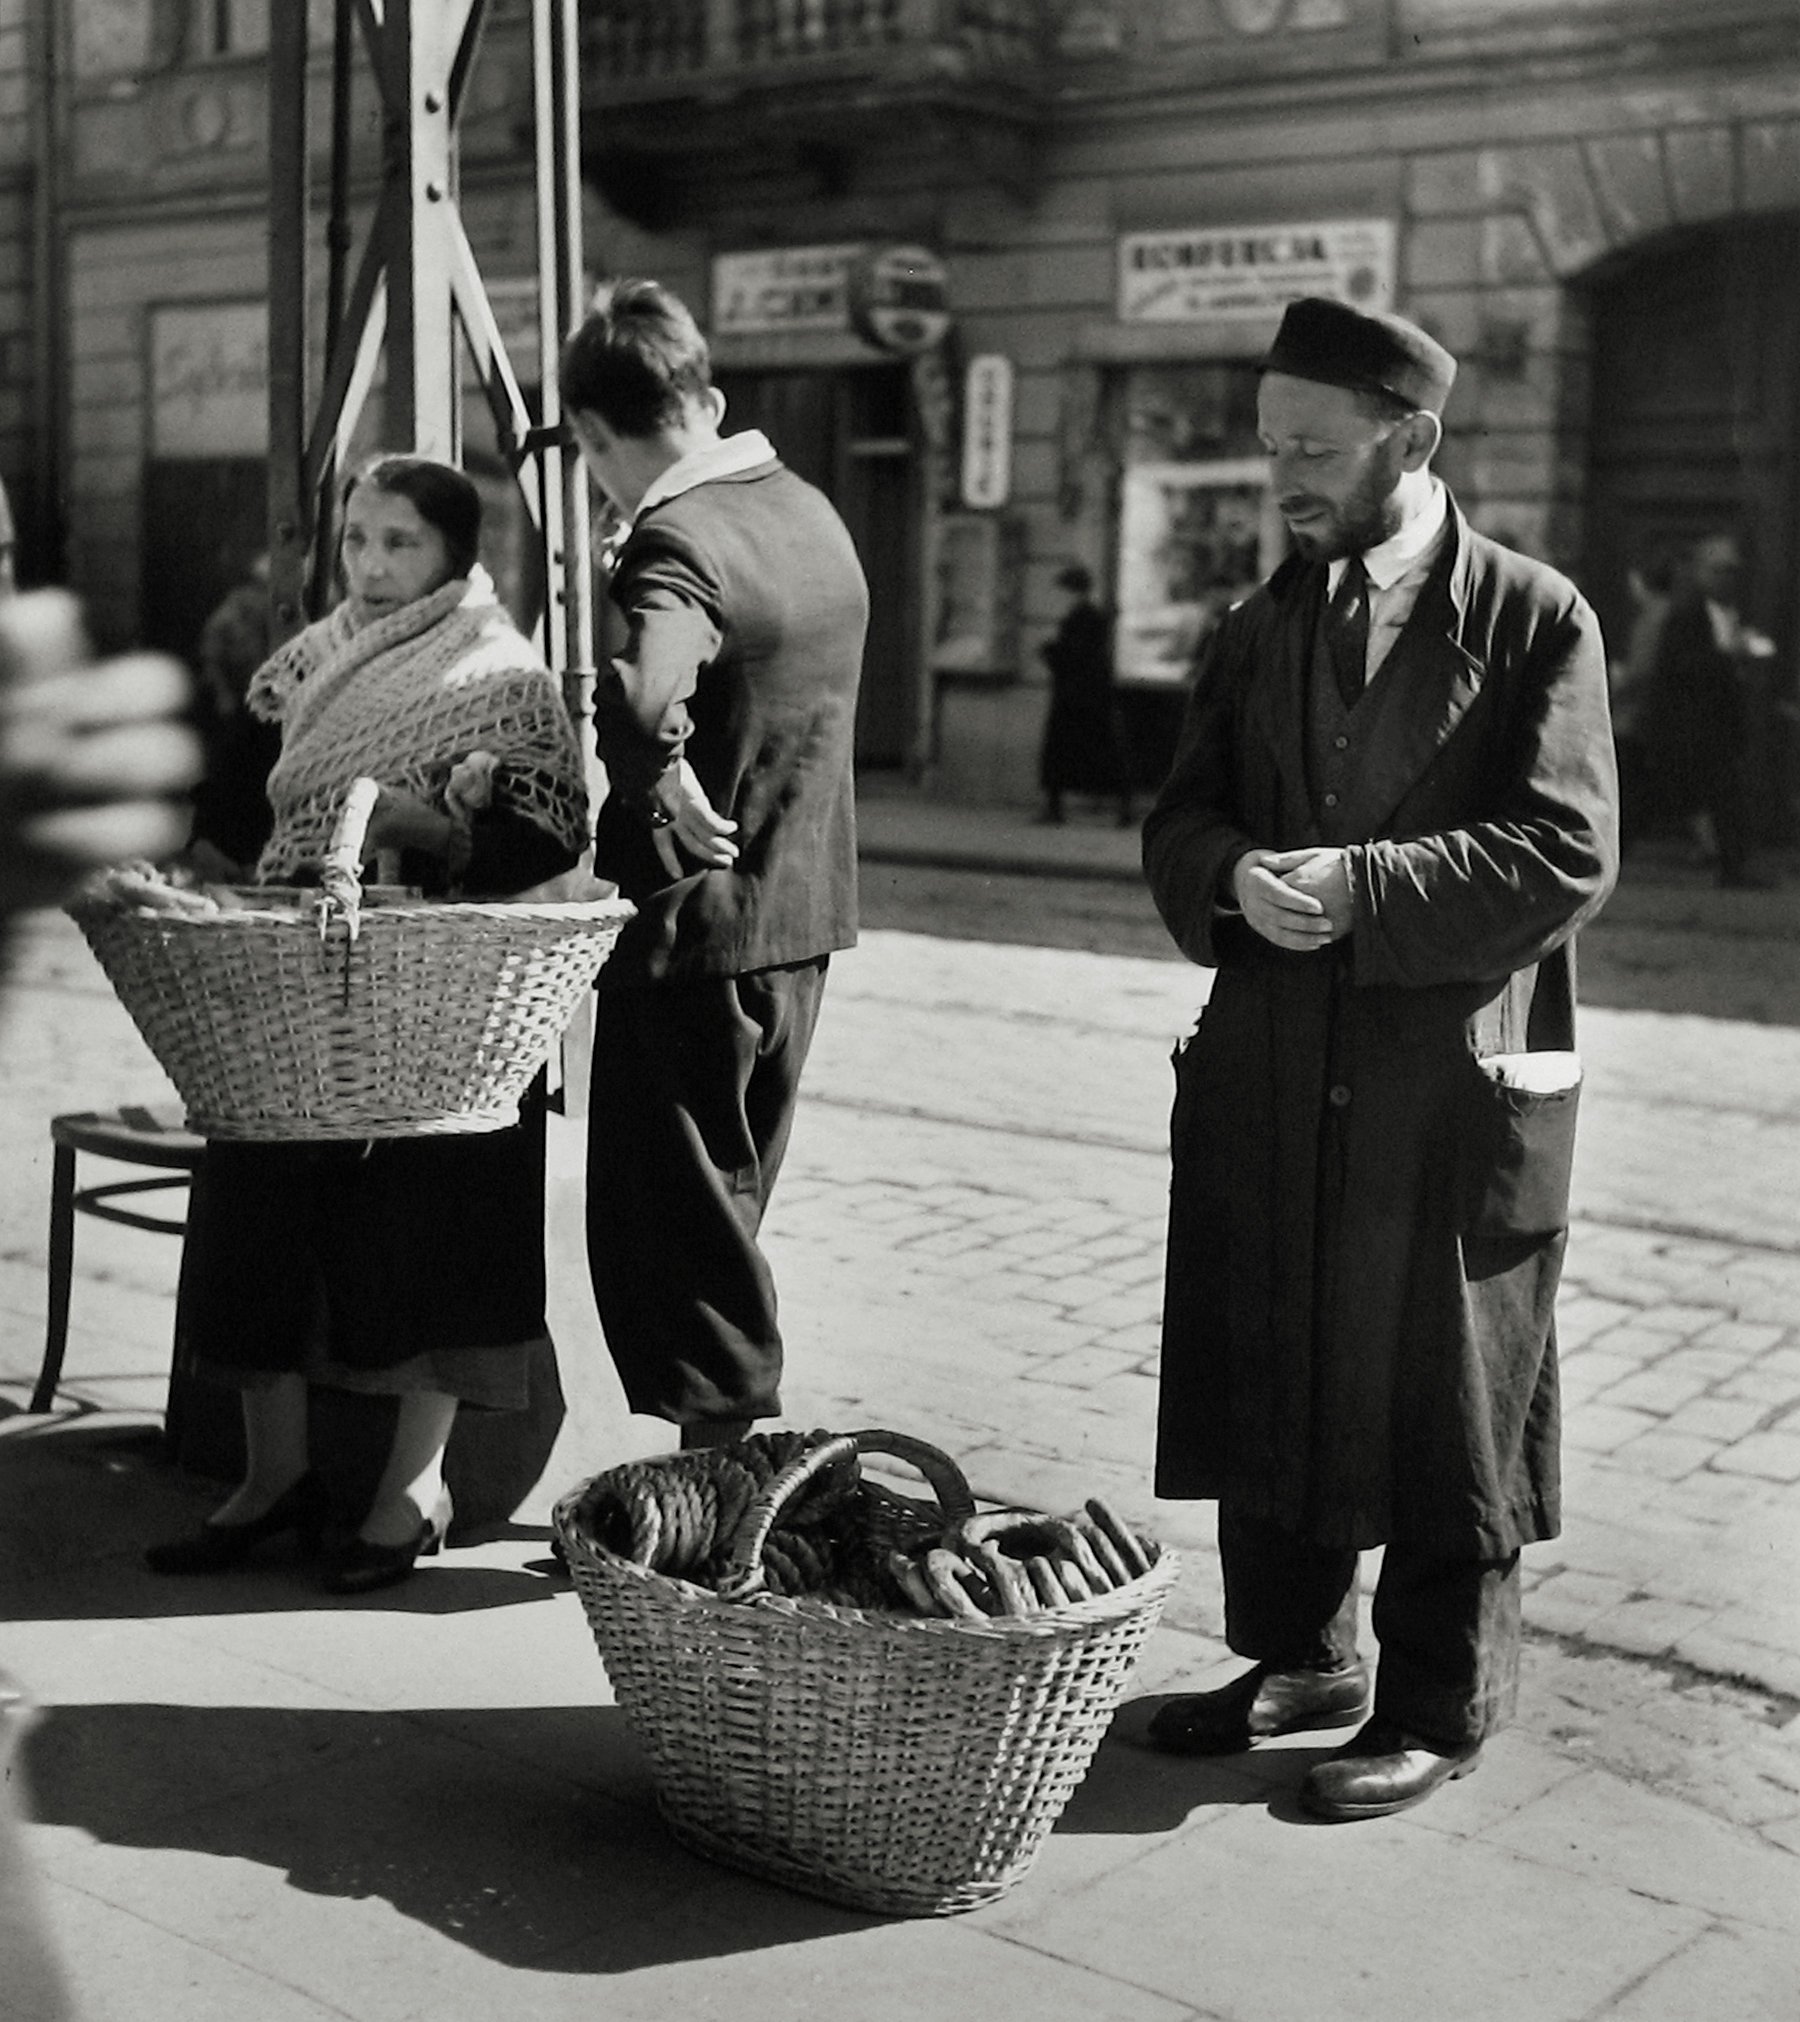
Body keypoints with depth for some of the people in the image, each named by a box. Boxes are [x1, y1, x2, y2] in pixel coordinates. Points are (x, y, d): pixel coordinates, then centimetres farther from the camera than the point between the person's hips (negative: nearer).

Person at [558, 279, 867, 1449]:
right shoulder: (810, 511, 9)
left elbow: (644, 700, -40)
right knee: (720, 1214, 20)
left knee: (666, 1224, 4)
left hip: (696, 923, -9)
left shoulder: (675, 542, -19)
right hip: (805, 914, 9)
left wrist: (680, 803, -24)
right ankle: (740, 1459, 30)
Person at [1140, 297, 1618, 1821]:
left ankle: (1441, 1709, 22)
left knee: (1442, 1407, 5)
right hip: (1268, 1073, 5)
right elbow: (1182, 822, 11)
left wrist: (1362, 885, -20)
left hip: (1454, 1080, -5)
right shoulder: (1261, 629, 13)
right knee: (1266, 1386, 13)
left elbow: (1569, 852, -11)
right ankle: (1298, 1658, 32)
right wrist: (1234, 877, -12)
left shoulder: (1535, 620, -4)